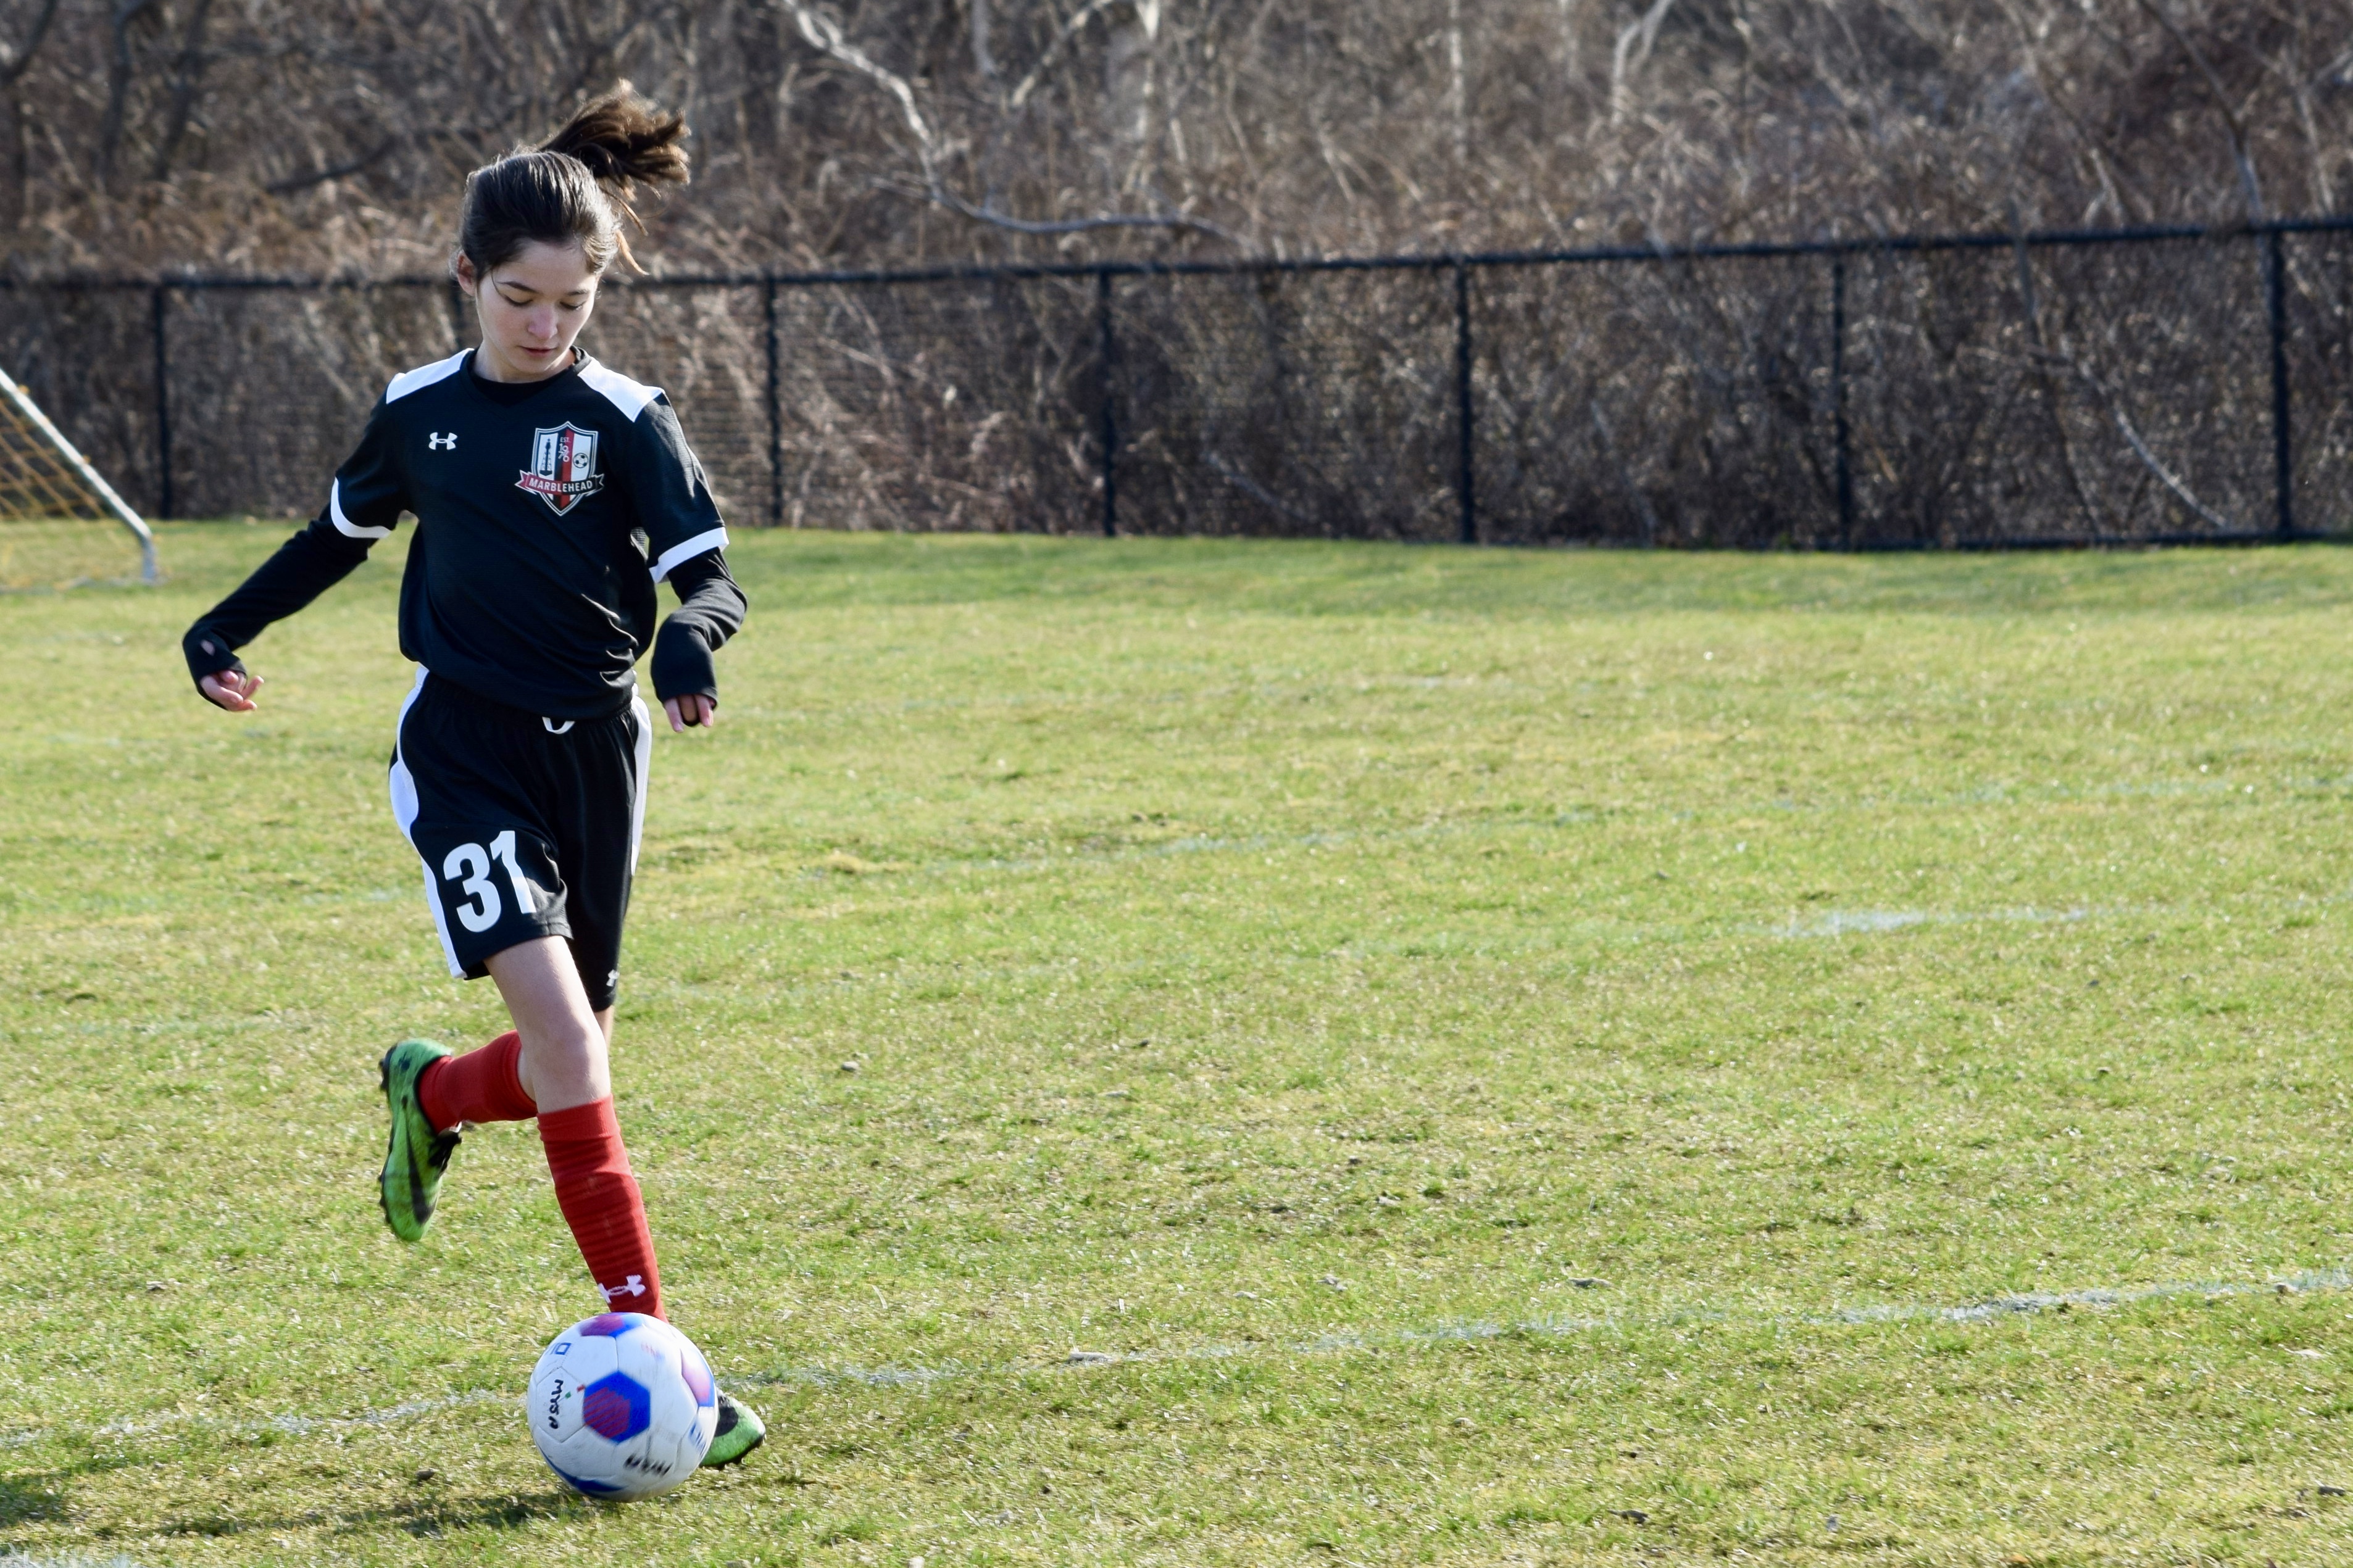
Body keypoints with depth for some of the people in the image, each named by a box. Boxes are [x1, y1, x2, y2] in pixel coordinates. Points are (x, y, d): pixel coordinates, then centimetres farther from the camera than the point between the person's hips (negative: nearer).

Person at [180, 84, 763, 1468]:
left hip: (593, 750, 1)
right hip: (462, 747, -1)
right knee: (566, 1043, -17)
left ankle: (434, 1095, 44)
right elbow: (346, 531, 24)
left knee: (572, 1057, 7)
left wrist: (694, 632, -30)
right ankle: (648, 1341, -17)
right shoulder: (421, 410, 5)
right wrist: (231, 626, 23)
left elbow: (708, 571, -8)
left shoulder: (624, 420, -3)